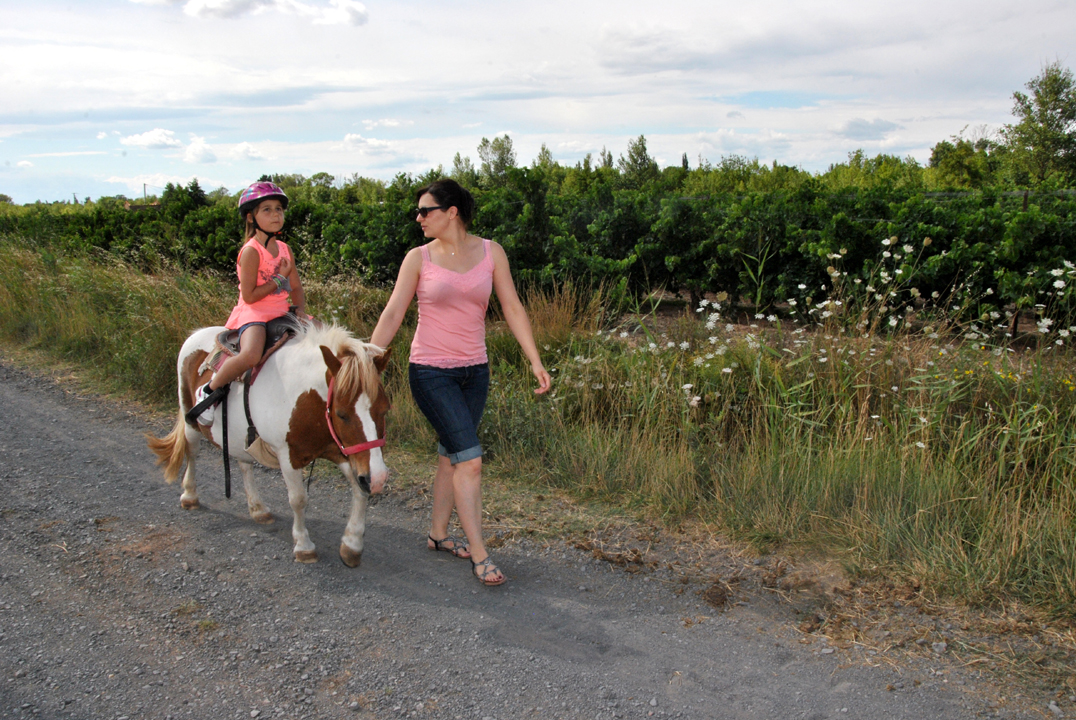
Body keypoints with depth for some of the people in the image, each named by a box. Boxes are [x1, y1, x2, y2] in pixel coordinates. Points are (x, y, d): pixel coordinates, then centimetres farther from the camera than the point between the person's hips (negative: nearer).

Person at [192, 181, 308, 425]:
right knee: (250, 355, -35)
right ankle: (208, 392, -11)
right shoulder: (251, 251, -12)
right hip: (253, 314, -8)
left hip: (282, 313, 8)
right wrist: (280, 278, -12)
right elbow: (249, 296, -16)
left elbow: (296, 288, 15)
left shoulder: (284, 249, 10)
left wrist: (301, 310, -3)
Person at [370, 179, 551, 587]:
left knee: (451, 455, 15)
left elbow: (512, 309, 0)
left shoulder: (490, 253, 1)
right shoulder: (418, 258, -3)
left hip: (474, 370, 3)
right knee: (470, 459, -10)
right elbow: (392, 314, -3)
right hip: (431, 372, -3)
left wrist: (535, 361, -7)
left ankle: (438, 534, 32)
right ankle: (479, 553, 0)